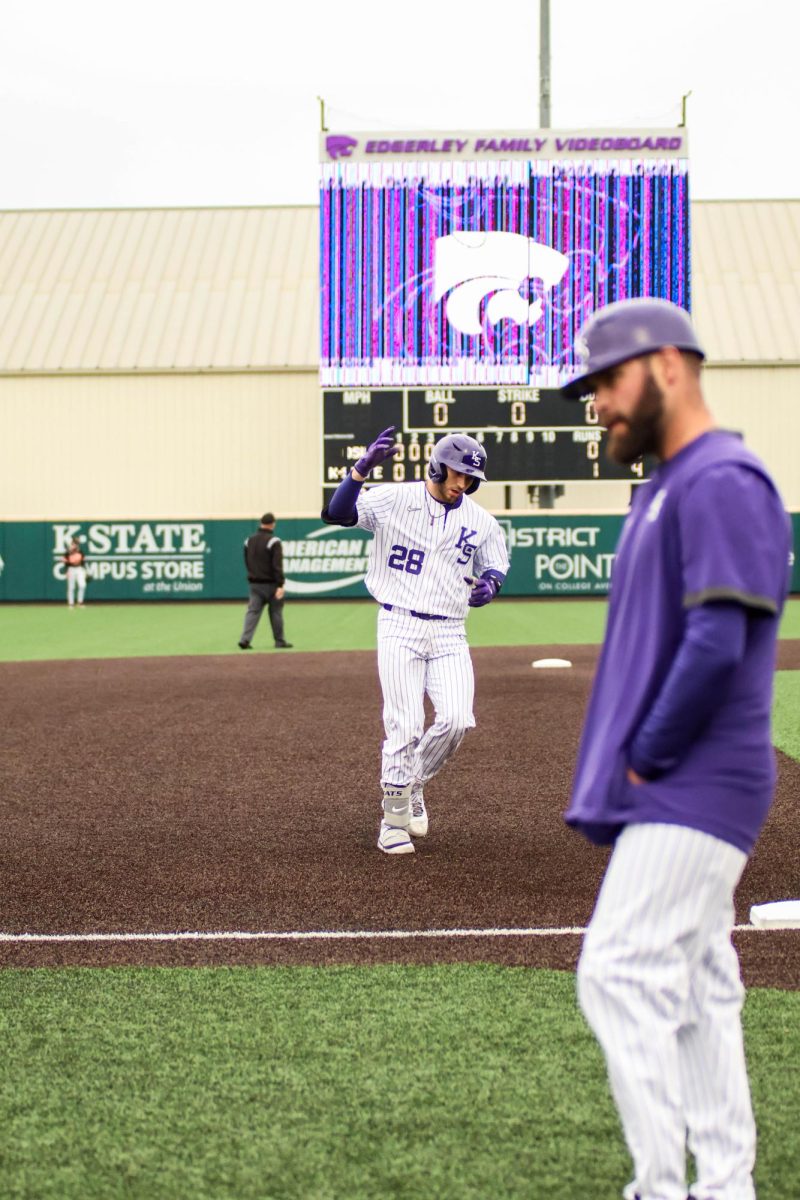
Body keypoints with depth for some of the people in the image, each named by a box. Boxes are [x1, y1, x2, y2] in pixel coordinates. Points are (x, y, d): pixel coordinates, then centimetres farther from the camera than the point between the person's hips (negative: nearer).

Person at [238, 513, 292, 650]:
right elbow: (277, 565, -18)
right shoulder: (273, 541, -13)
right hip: (270, 584, -5)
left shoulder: (249, 540, 8)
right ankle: (280, 641, 14)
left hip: (254, 583, 5)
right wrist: (280, 585, -21)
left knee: (253, 611, 1)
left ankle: (245, 639, -13)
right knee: (276, 612, 6)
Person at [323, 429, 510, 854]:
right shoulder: (393, 500, -5)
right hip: (399, 627, -3)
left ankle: (413, 784, 18)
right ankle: (394, 819, 9)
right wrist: (363, 467, -32)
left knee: (455, 719, -10)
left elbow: (495, 566, 19)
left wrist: (489, 584, -6)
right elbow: (336, 513, -17)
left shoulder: (481, 521, 7)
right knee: (405, 726, -7)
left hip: (449, 633, 4)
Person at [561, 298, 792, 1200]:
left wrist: (647, 756, -14)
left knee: (620, 976, -11)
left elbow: (716, 646, -24)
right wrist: (629, 767, 10)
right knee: (695, 990, 13)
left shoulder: (722, 481, -14)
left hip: (690, 789, -10)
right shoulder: (663, 488, 17)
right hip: (672, 791, 10)